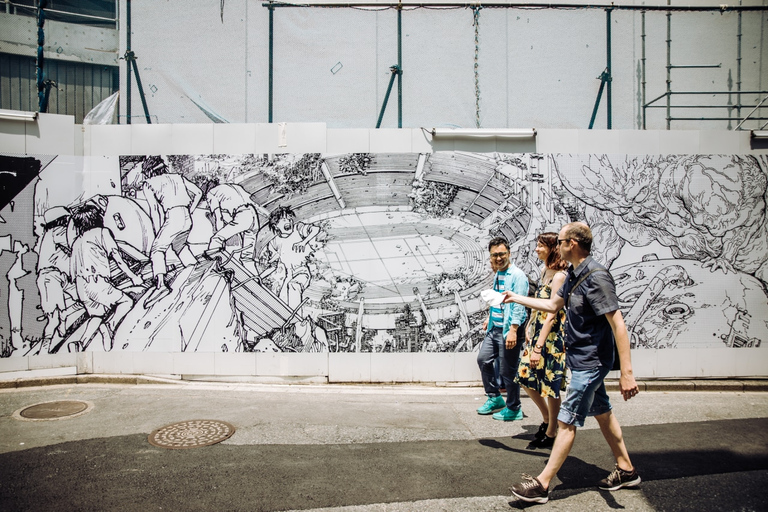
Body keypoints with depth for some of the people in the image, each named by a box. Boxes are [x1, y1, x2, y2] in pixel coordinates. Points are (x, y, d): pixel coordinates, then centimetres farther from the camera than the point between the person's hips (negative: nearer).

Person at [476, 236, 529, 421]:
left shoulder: (517, 276, -15)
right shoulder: (497, 274, 12)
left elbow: (519, 305, -21)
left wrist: (513, 330, -27)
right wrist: (489, 318, 20)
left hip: (509, 330, -9)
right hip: (494, 328, 9)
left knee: (508, 371, 0)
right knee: (483, 359, 14)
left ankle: (514, 409, 19)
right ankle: (494, 398, 31)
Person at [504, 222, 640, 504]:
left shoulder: (596, 277, -23)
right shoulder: (574, 275, 7)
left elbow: (618, 324, -26)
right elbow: (552, 305, 22)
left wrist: (626, 372, -29)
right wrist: (517, 298, 25)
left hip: (590, 362, -10)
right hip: (582, 360, 10)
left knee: (567, 422, -4)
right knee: (602, 413, 20)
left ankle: (542, 484, 5)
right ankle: (626, 470, 36)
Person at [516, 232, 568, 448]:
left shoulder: (559, 276, -19)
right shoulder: (544, 270, 9)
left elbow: (551, 314, -21)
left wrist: (539, 347, -21)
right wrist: (529, 326, 12)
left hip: (552, 335, -9)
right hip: (537, 330, 9)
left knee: (550, 385, 4)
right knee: (526, 377, 13)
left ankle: (551, 433, 22)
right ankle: (546, 418, 34)